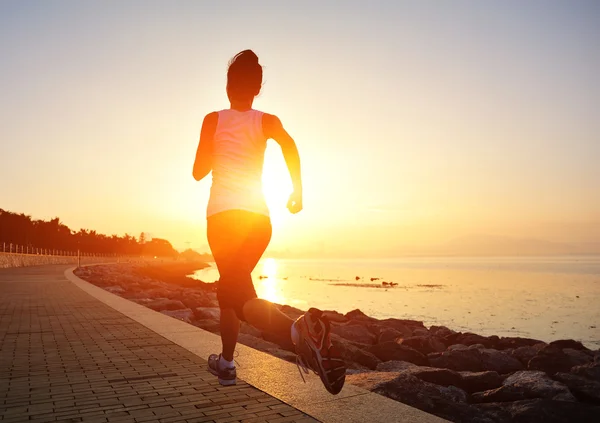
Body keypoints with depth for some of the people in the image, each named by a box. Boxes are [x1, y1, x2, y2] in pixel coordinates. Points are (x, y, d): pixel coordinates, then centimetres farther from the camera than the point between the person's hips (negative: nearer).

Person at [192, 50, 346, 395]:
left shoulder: (214, 120, 5)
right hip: (259, 217, 3)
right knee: (229, 286, 22)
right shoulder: (267, 121, 7)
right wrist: (298, 189, -4)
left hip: (222, 215, -3)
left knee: (241, 296, -12)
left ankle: (297, 330, -43)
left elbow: (199, 172, 8)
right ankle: (226, 363, 31)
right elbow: (289, 144, -13)